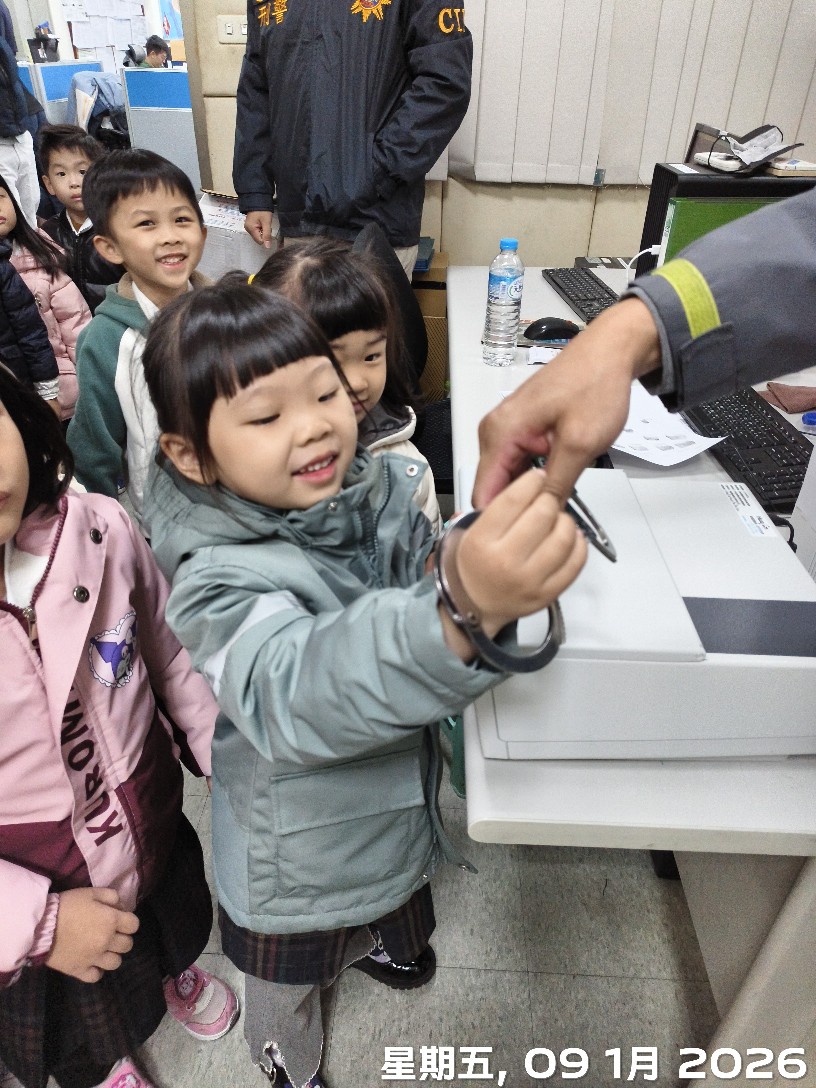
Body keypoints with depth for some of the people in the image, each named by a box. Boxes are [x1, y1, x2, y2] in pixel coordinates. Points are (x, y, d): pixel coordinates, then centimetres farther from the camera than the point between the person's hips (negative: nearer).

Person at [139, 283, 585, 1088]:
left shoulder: (382, 493, -18)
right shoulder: (222, 581, -35)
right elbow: (291, 694, -52)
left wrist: (526, 533, -23)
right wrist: (463, 608, -69)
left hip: (399, 806, 5)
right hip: (301, 860, -4)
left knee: (394, 899, 38)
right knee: (289, 985, 28)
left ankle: (369, 938, 75)